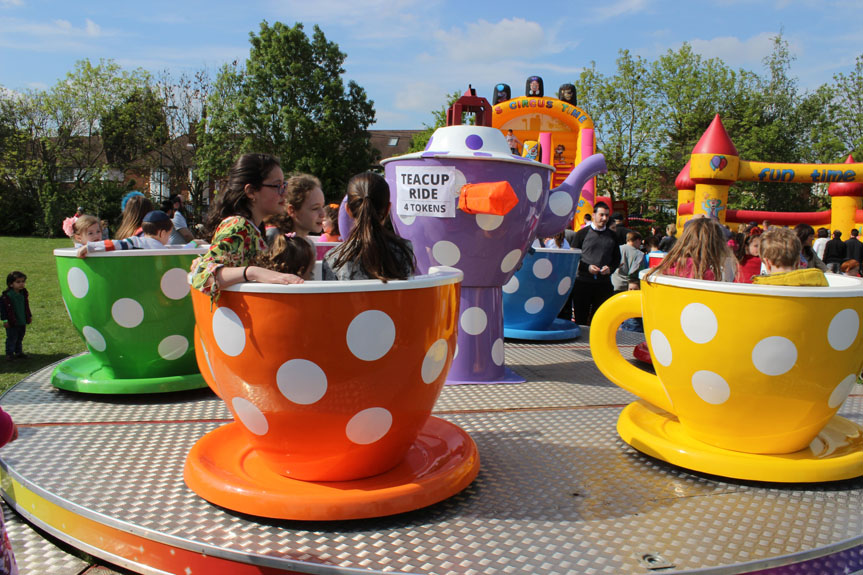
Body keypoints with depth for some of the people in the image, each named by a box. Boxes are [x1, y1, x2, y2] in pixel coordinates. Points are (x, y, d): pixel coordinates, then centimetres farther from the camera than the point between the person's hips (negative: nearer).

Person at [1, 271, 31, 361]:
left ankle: (19, 352, 30)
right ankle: (10, 354, 12)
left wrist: (29, 316, 19)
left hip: (22, 321, 7)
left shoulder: (24, 293, 5)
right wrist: (5, 320, -16)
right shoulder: (6, 296, -17)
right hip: (12, 322, -7)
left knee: (20, 338, 17)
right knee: (12, 338, 1)